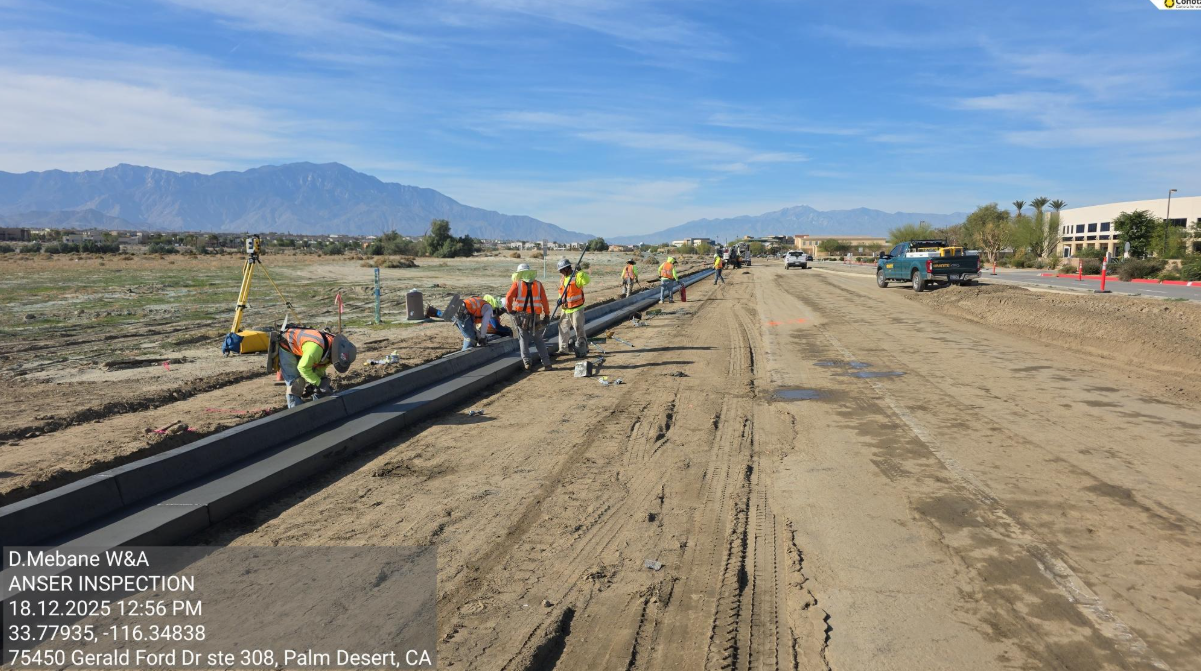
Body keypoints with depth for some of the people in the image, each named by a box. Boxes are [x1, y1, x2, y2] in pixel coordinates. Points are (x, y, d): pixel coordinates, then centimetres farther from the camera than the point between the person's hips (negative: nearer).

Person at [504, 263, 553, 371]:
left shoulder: (517, 284, -3)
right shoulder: (538, 284, 2)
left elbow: (508, 297, -14)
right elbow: (544, 301, -2)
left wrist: (510, 310, 0)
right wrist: (547, 315, 3)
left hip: (521, 316, -2)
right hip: (535, 316, 2)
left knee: (523, 339, 11)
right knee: (538, 340, 12)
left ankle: (526, 362, 2)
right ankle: (546, 363, 6)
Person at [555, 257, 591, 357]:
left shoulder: (577, 275, -13)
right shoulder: (562, 278, 10)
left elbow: (586, 280, -31)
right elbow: (561, 291, 12)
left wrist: (580, 272, -45)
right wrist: (560, 299, -7)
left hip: (576, 309, -8)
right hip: (565, 309, 8)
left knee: (579, 329, -7)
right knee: (563, 328, 15)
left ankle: (582, 351, 0)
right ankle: (563, 349, 28)